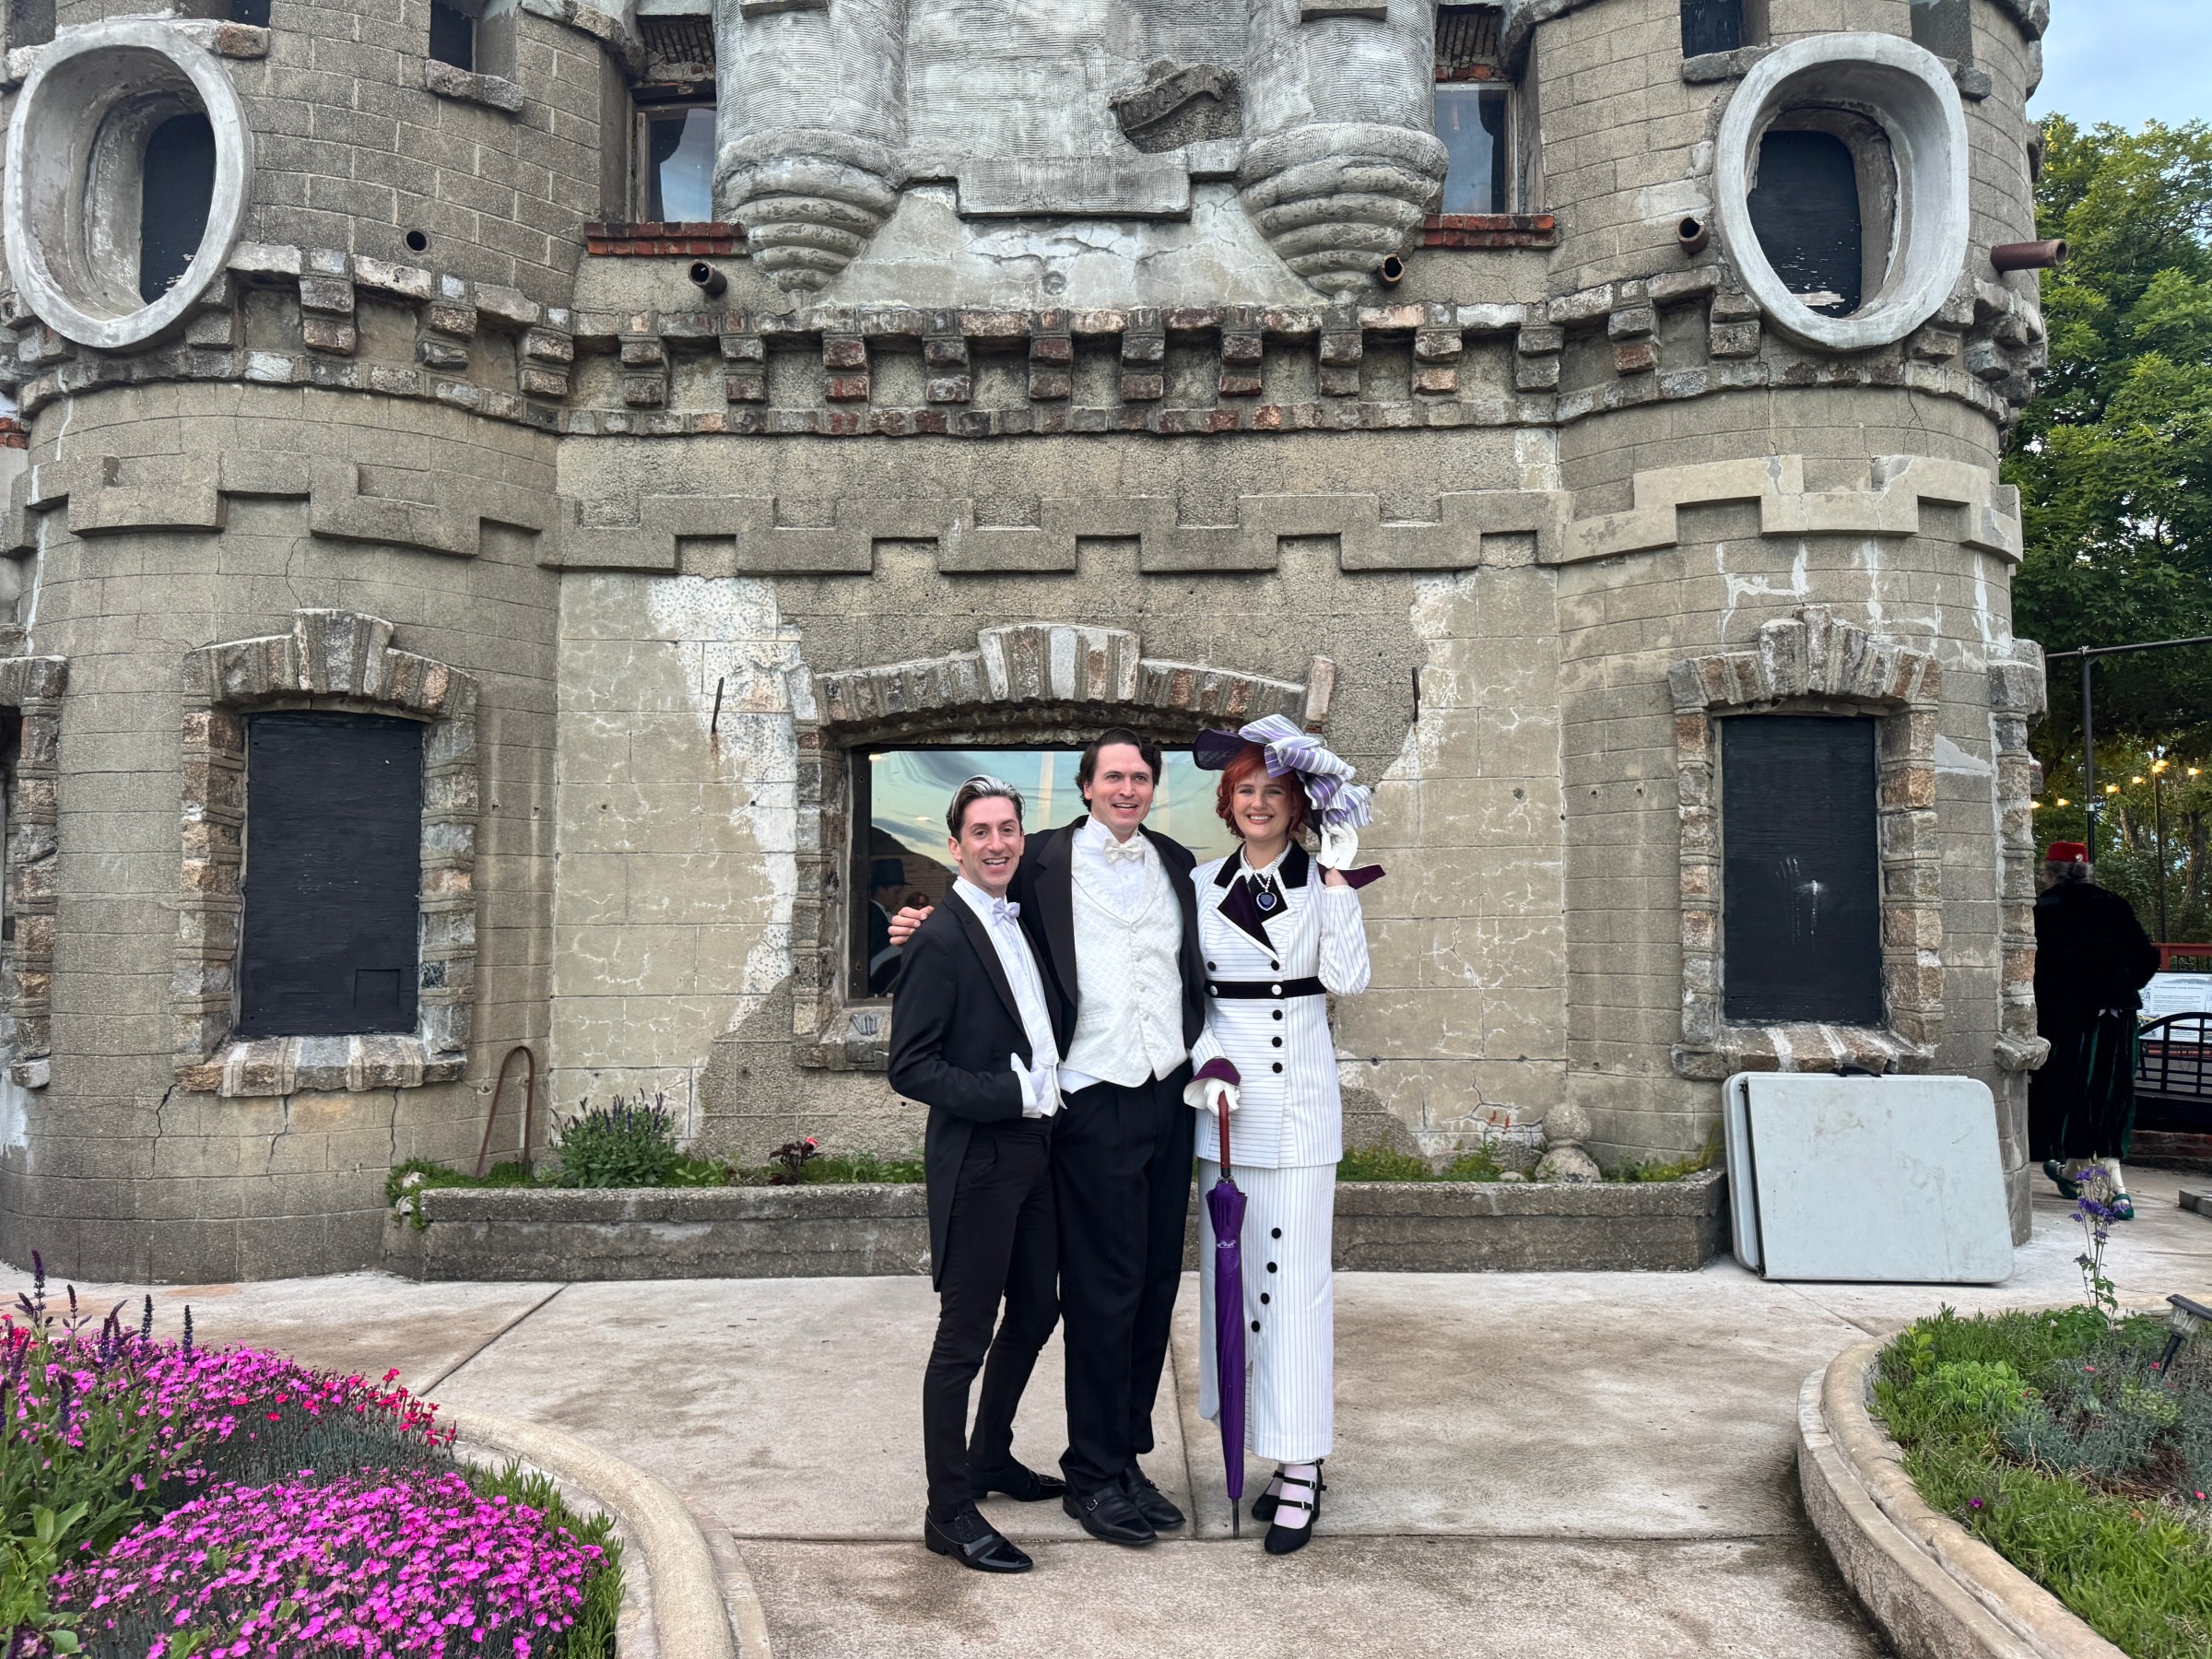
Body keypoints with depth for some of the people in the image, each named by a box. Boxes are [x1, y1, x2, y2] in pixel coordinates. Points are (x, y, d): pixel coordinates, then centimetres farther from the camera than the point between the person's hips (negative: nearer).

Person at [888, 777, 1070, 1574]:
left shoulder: (1022, 924, 12)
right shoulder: (941, 939, -14)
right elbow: (910, 1068, -18)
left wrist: (1048, 1096, 7)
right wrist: (1012, 1097, -21)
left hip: (1035, 1152, 9)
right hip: (976, 1161, -9)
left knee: (1034, 1314, 19)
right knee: (964, 1337, 1)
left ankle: (990, 1458, 39)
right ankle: (949, 1510, 13)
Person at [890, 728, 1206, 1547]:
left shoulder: (1177, 865, 12)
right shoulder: (1045, 861, -1)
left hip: (1169, 1098, 5)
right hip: (1094, 1104, -5)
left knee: (1154, 1287, 11)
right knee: (1103, 1293, 0)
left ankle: (1126, 1455, 26)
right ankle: (1094, 1475, 14)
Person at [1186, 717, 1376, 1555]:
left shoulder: (1321, 881, 1)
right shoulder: (1202, 885, 9)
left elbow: (1348, 978, -13)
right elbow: (1188, 993, 9)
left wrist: (1339, 879, -14)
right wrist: (1208, 1066, -6)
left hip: (1299, 1096, -3)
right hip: (1223, 1096, 4)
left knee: (1295, 1278, -4)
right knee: (1232, 1273, 6)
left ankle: (1301, 1468, 3)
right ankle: (1273, 1444, 18)